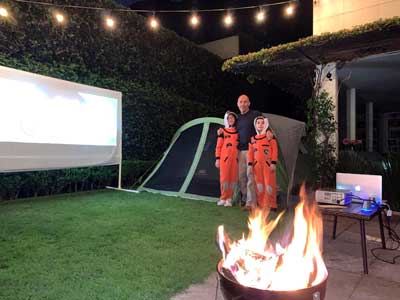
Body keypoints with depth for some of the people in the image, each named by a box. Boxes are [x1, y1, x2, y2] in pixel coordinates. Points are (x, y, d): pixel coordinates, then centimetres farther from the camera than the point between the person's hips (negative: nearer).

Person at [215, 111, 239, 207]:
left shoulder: (238, 132, 11)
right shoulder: (223, 131, 4)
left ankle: (229, 198, 13)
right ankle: (223, 198, 12)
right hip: (224, 157, -2)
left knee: (233, 177, 3)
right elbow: (218, 146, 3)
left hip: (235, 158, 2)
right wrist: (217, 159, -3)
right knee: (224, 177, -1)